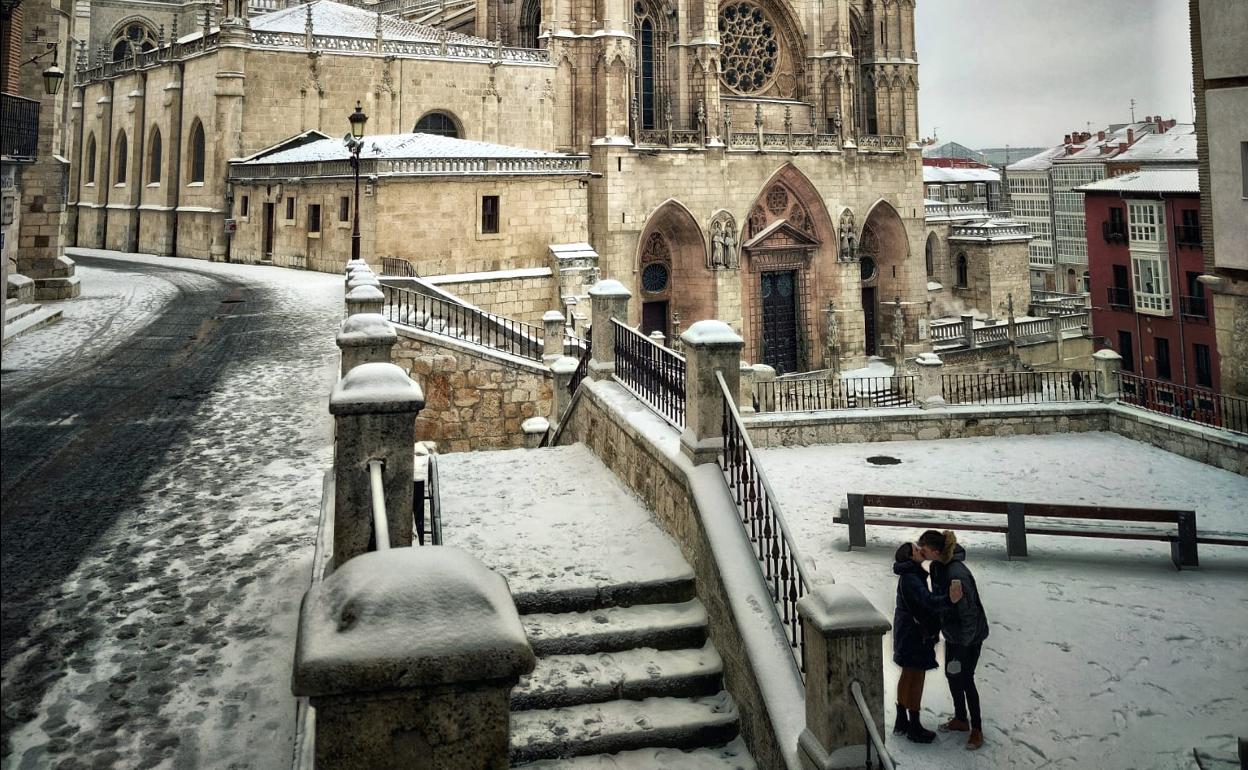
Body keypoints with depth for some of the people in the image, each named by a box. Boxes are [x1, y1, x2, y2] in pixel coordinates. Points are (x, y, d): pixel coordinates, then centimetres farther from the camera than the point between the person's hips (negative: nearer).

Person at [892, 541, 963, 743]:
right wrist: (949, 600, -56)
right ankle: (914, 728, 13)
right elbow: (928, 601, -40)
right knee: (916, 678, 1)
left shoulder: (911, 575, 7)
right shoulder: (910, 579, -25)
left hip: (907, 633, 10)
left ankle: (901, 722, 30)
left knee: (907, 676, 19)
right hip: (914, 635, -10)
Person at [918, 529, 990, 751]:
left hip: (970, 635, -9)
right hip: (952, 631, 9)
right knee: (951, 675, 18)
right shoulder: (937, 567, -4)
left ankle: (977, 729, 17)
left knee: (965, 679, 1)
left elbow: (969, 612, -26)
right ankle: (960, 720, 35)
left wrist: (963, 646, -21)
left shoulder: (957, 574, -31)